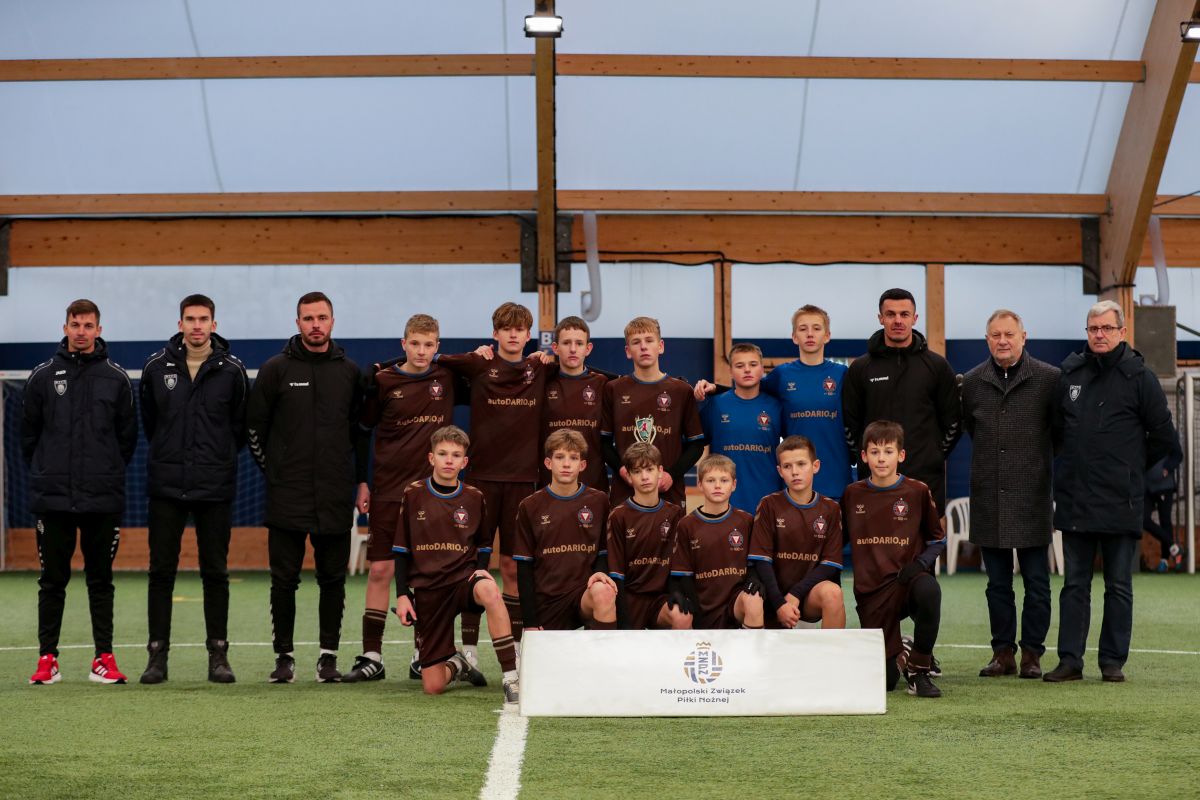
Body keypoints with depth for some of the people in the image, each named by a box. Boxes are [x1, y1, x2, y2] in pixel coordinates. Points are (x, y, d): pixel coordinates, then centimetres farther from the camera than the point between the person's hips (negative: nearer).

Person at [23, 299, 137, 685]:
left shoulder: (116, 378, 4)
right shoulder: (43, 376, 4)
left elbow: (128, 435, 10)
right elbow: (28, 432, 10)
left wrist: (111, 472, 9)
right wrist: (43, 472, 9)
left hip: (103, 498, 0)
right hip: (53, 496, 0)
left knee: (101, 580, 6)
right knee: (53, 580, 5)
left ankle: (104, 658, 10)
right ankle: (47, 658, 10)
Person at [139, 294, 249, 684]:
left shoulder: (232, 370, -1)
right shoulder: (156, 367, 2)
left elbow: (241, 424, 8)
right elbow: (149, 420, 15)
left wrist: (218, 456, 7)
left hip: (215, 486, -1)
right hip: (167, 485, 1)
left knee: (215, 572, 4)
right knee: (161, 571, 2)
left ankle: (218, 654, 11)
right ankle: (158, 654, 8)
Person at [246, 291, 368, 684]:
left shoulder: (349, 372, 8)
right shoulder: (276, 369, 1)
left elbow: (362, 429, 13)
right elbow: (254, 425, 6)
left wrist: (361, 479, 8)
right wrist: (273, 471, 3)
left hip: (336, 499, 2)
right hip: (287, 497, -2)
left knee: (333, 579, 4)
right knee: (284, 579, 1)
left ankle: (328, 656, 11)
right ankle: (284, 655, 9)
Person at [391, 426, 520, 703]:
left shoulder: (474, 498, 4)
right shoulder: (414, 495, 2)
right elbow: (401, 550, 7)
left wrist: (481, 569, -6)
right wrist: (402, 595, 0)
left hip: (464, 577, 0)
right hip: (427, 589, 1)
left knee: (489, 590, -42)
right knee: (433, 686, -6)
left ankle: (511, 677, -36)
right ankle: (456, 666, 33)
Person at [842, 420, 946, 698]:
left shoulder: (917, 492, 1)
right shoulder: (852, 494, 7)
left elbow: (937, 539, 9)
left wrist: (921, 563, -10)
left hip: (906, 580, -2)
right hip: (870, 590, 2)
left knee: (929, 590, -41)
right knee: (883, 680, -6)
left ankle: (919, 669, -20)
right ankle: (898, 657, 34)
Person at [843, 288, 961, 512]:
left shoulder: (937, 366, 6)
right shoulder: (861, 368, 6)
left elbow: (952, 421, 10)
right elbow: (848, 423, 9)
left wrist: (934, 456, 6)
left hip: (926, 478, 0)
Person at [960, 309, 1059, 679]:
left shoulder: (1049, 378, -2)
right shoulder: (973, 381, 8)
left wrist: (1037, 461, 10)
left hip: (1032, 496, -3)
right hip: (988, 496, 3)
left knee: (1036, 582, 1)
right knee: (997, 583, 8)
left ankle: (1032, 652, 8)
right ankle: (1003, 652, 14)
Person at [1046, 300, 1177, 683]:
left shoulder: (1139, 376, -3)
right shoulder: (1070, 374, 8)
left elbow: (1163, 434, 2)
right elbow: (1056, 427, 21)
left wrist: (1135, 465, 7)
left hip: (1121, 501, -3)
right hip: (1074, 499, 4)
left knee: (1118, 587, 4)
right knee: (1075, 585, 7)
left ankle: (1113, 661, 9)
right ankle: (1070, 659, 9)